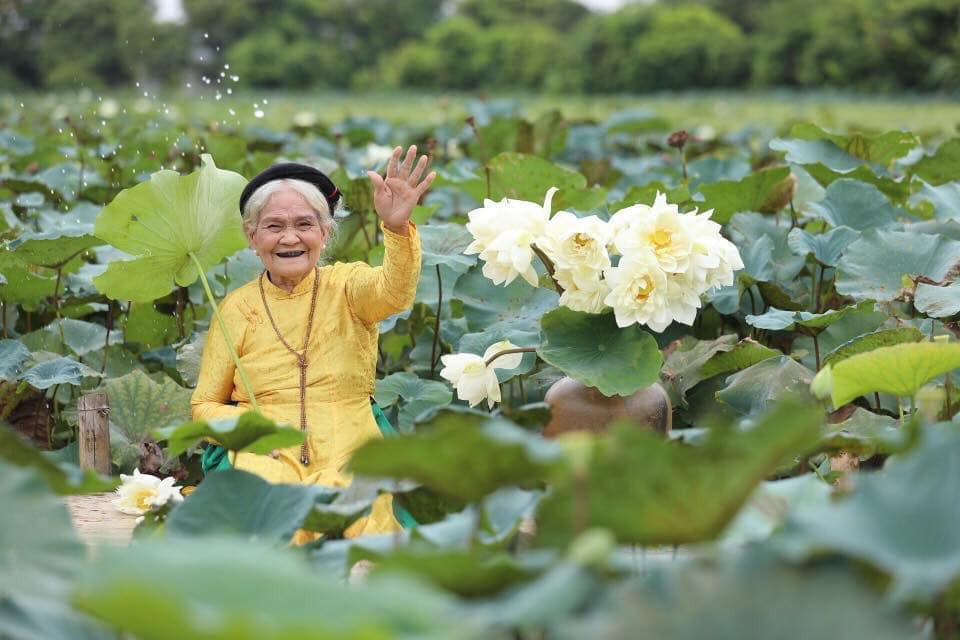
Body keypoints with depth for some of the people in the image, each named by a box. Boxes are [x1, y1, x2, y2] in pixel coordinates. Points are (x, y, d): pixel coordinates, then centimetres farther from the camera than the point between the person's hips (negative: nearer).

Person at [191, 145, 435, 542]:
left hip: (350, 459, 0)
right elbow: (205, 406, 14)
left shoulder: (346, 286, 6)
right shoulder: (237, 308, 9)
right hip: (268, 460, 0)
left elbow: (393, 293, -19)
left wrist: (397, 227, -38)